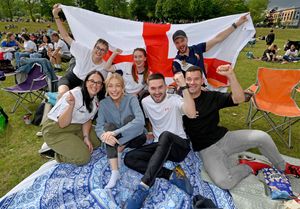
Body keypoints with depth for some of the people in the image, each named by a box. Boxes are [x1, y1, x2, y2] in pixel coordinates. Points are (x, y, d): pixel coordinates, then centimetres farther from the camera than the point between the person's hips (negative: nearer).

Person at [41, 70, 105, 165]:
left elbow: (88, 119, 5)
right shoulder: (74, 95, -27)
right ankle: (58, 152, 6)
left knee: (99, 141, 3)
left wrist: (86, 136, -10)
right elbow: (62, 124, -25)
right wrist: (71, 105, -42)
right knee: (83, 157, -19)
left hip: (77, 127, 8)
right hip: (55, 131, -7)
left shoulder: (97, 100, -5)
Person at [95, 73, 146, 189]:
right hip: (116, 141, 3)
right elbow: (99, 127, -14)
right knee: (108, 126, -27)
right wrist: (104, 135, -38)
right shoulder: (103, 103, -6)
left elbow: (140, 120, -32)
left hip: (135, 138, -2)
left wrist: (115, 132, -39)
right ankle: (114, 172, -31)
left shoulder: (131, 99, -16)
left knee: (129, 118, -27)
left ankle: (118, 151, -12)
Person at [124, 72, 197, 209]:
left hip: (180, 145, -4)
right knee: (129, 158, -15)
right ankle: (172, 175, -24)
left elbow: (191, 114, -31)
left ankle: (144, 187, -39)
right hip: (161, 146, 5)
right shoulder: (145, 102, 4)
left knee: (165, 135, -39)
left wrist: (183, 87, -36)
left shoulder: (174, 99, -10)